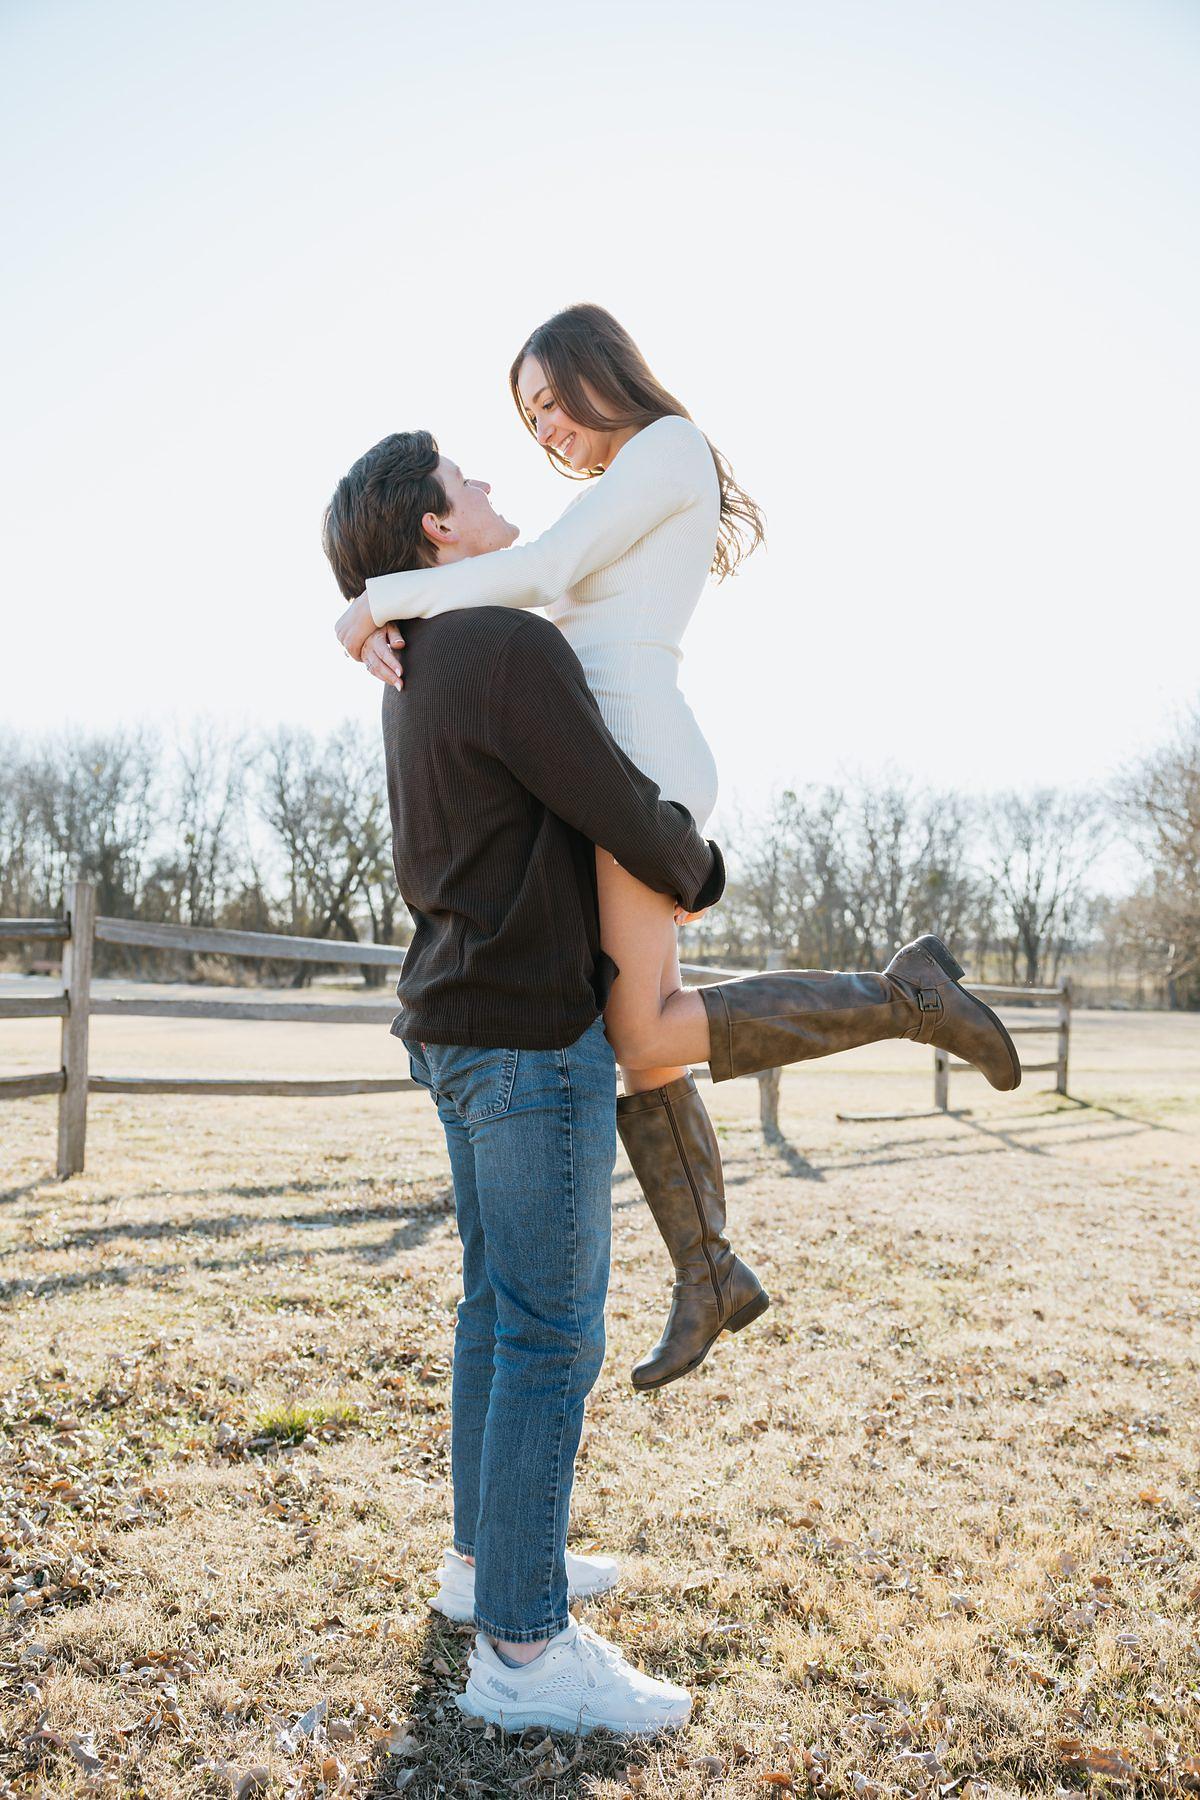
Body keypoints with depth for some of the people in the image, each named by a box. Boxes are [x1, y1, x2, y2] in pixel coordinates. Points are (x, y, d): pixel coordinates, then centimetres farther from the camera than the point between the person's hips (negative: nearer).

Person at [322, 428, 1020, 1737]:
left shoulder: (419, 672, 14)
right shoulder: (513, 651, -16)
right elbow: (632, 825, -16)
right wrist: (700, 878, 6)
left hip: (456, 1027, 10)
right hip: (532, 1036, -10)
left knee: (499, 1307, 17)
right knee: (551, 1333, -4)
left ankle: (488, 1556, 31)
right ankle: (523, 1648, 6)